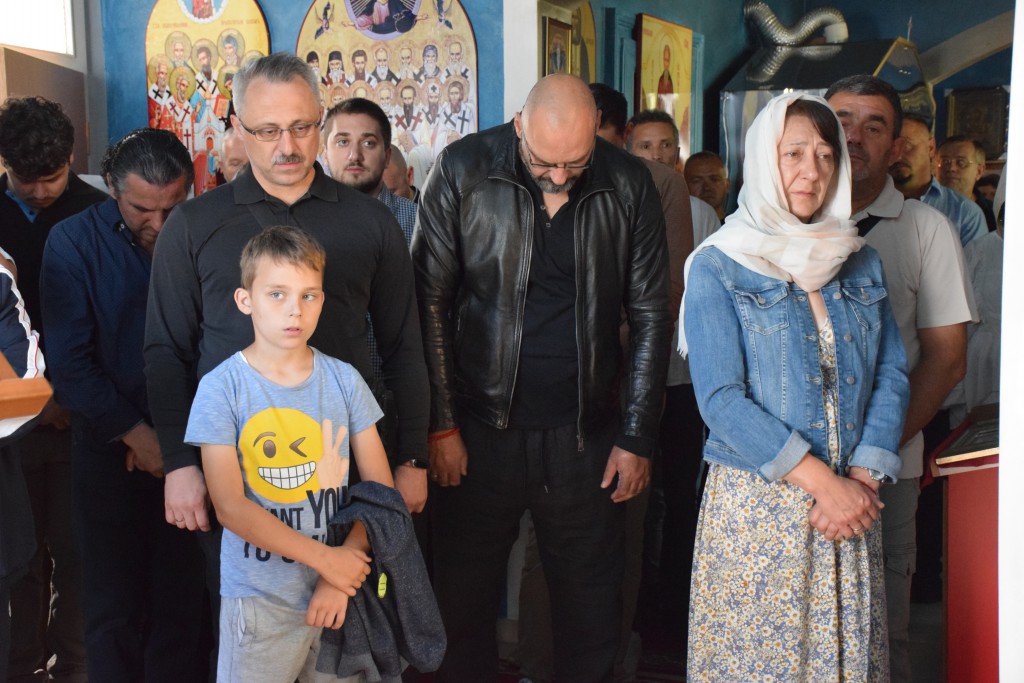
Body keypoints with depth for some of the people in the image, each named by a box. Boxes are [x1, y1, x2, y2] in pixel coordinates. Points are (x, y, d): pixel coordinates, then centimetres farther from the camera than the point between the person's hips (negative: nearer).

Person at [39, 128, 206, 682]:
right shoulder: (73, 242, -8)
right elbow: (69, 363, -9)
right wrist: (137, 434, -10)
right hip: (109, 445, -1)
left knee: (181, 593, 8)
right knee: (113, 600, 8)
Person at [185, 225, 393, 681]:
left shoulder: (344, 381, 0)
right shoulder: (221, 388, -8)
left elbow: (380, 487, 1)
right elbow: (230, 507, -12)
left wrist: (344, 569, -11)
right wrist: (325, 558, -15)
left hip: (340, 590, 3)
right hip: (258, 598, -2)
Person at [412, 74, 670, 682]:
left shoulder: (629, 186, -1)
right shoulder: (463, 173, -6)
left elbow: (651, 315, 4)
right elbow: (430, 302, -4)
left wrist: (639, 436, 2)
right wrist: (441, 424, -6)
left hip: (585, 436, 1)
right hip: (482, 428, -1)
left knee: (592, 605, 11)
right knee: (466, 595, 9)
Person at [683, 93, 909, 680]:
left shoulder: (861, 264, 11)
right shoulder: (718, 268, -4)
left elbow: (892, 376, 6)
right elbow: (721, 399, -11)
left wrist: (862, 479, -9)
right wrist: (823, 482, -15)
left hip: (852, 500, 4)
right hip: (755, 501, -4)